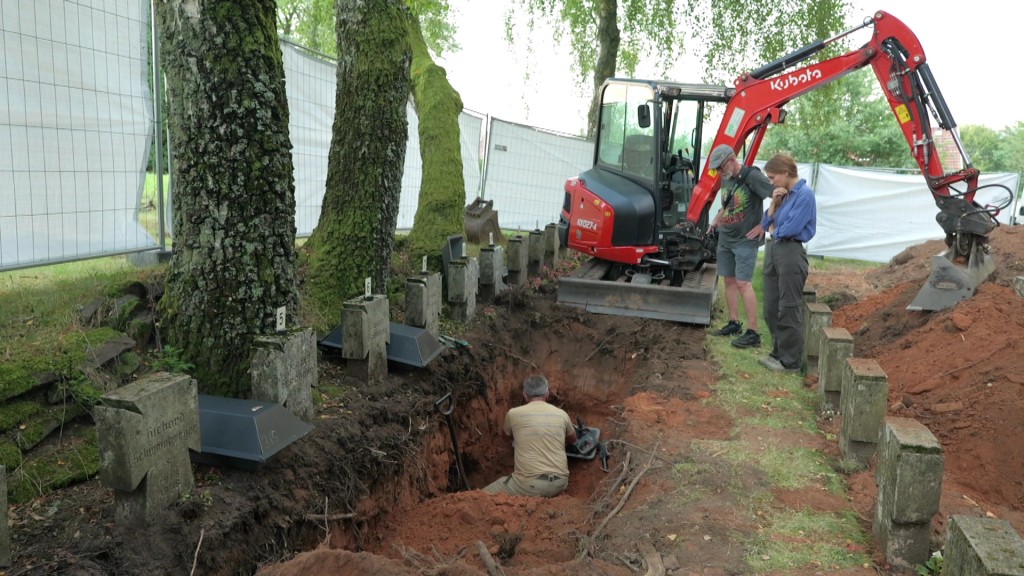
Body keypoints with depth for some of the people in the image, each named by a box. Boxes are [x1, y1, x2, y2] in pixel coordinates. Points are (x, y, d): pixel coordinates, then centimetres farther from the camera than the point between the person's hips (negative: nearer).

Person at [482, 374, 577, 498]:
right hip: (559, 483, 4)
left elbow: (507, 434, 24)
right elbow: (572, 439, 28)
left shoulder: (514, 413, 0)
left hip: (530, 484, -4)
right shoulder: (561, 414, 7)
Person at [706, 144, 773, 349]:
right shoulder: (726, 179, 9)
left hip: (745, 240, -8)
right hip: (725, 238, 8)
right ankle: (734, 323, 24)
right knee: (729, 280, 12)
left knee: (743, 283, -11)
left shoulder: (752, 176, -16)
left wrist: (764, 225, -16)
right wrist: (716, 221, 12)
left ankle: (753, 333, -7)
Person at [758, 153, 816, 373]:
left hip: (791, 252, -9)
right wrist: (774, 203, -3)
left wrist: (775, 230, 0)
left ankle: (791, 361, 7)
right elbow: (766, 224, 11)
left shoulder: (804, 194, -12)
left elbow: (790, 228, -20)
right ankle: (779, 352, 26)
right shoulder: (783, 193, 12)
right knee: (771, 308, 13)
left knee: (789, 309, -2)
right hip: (772, 250, 9)